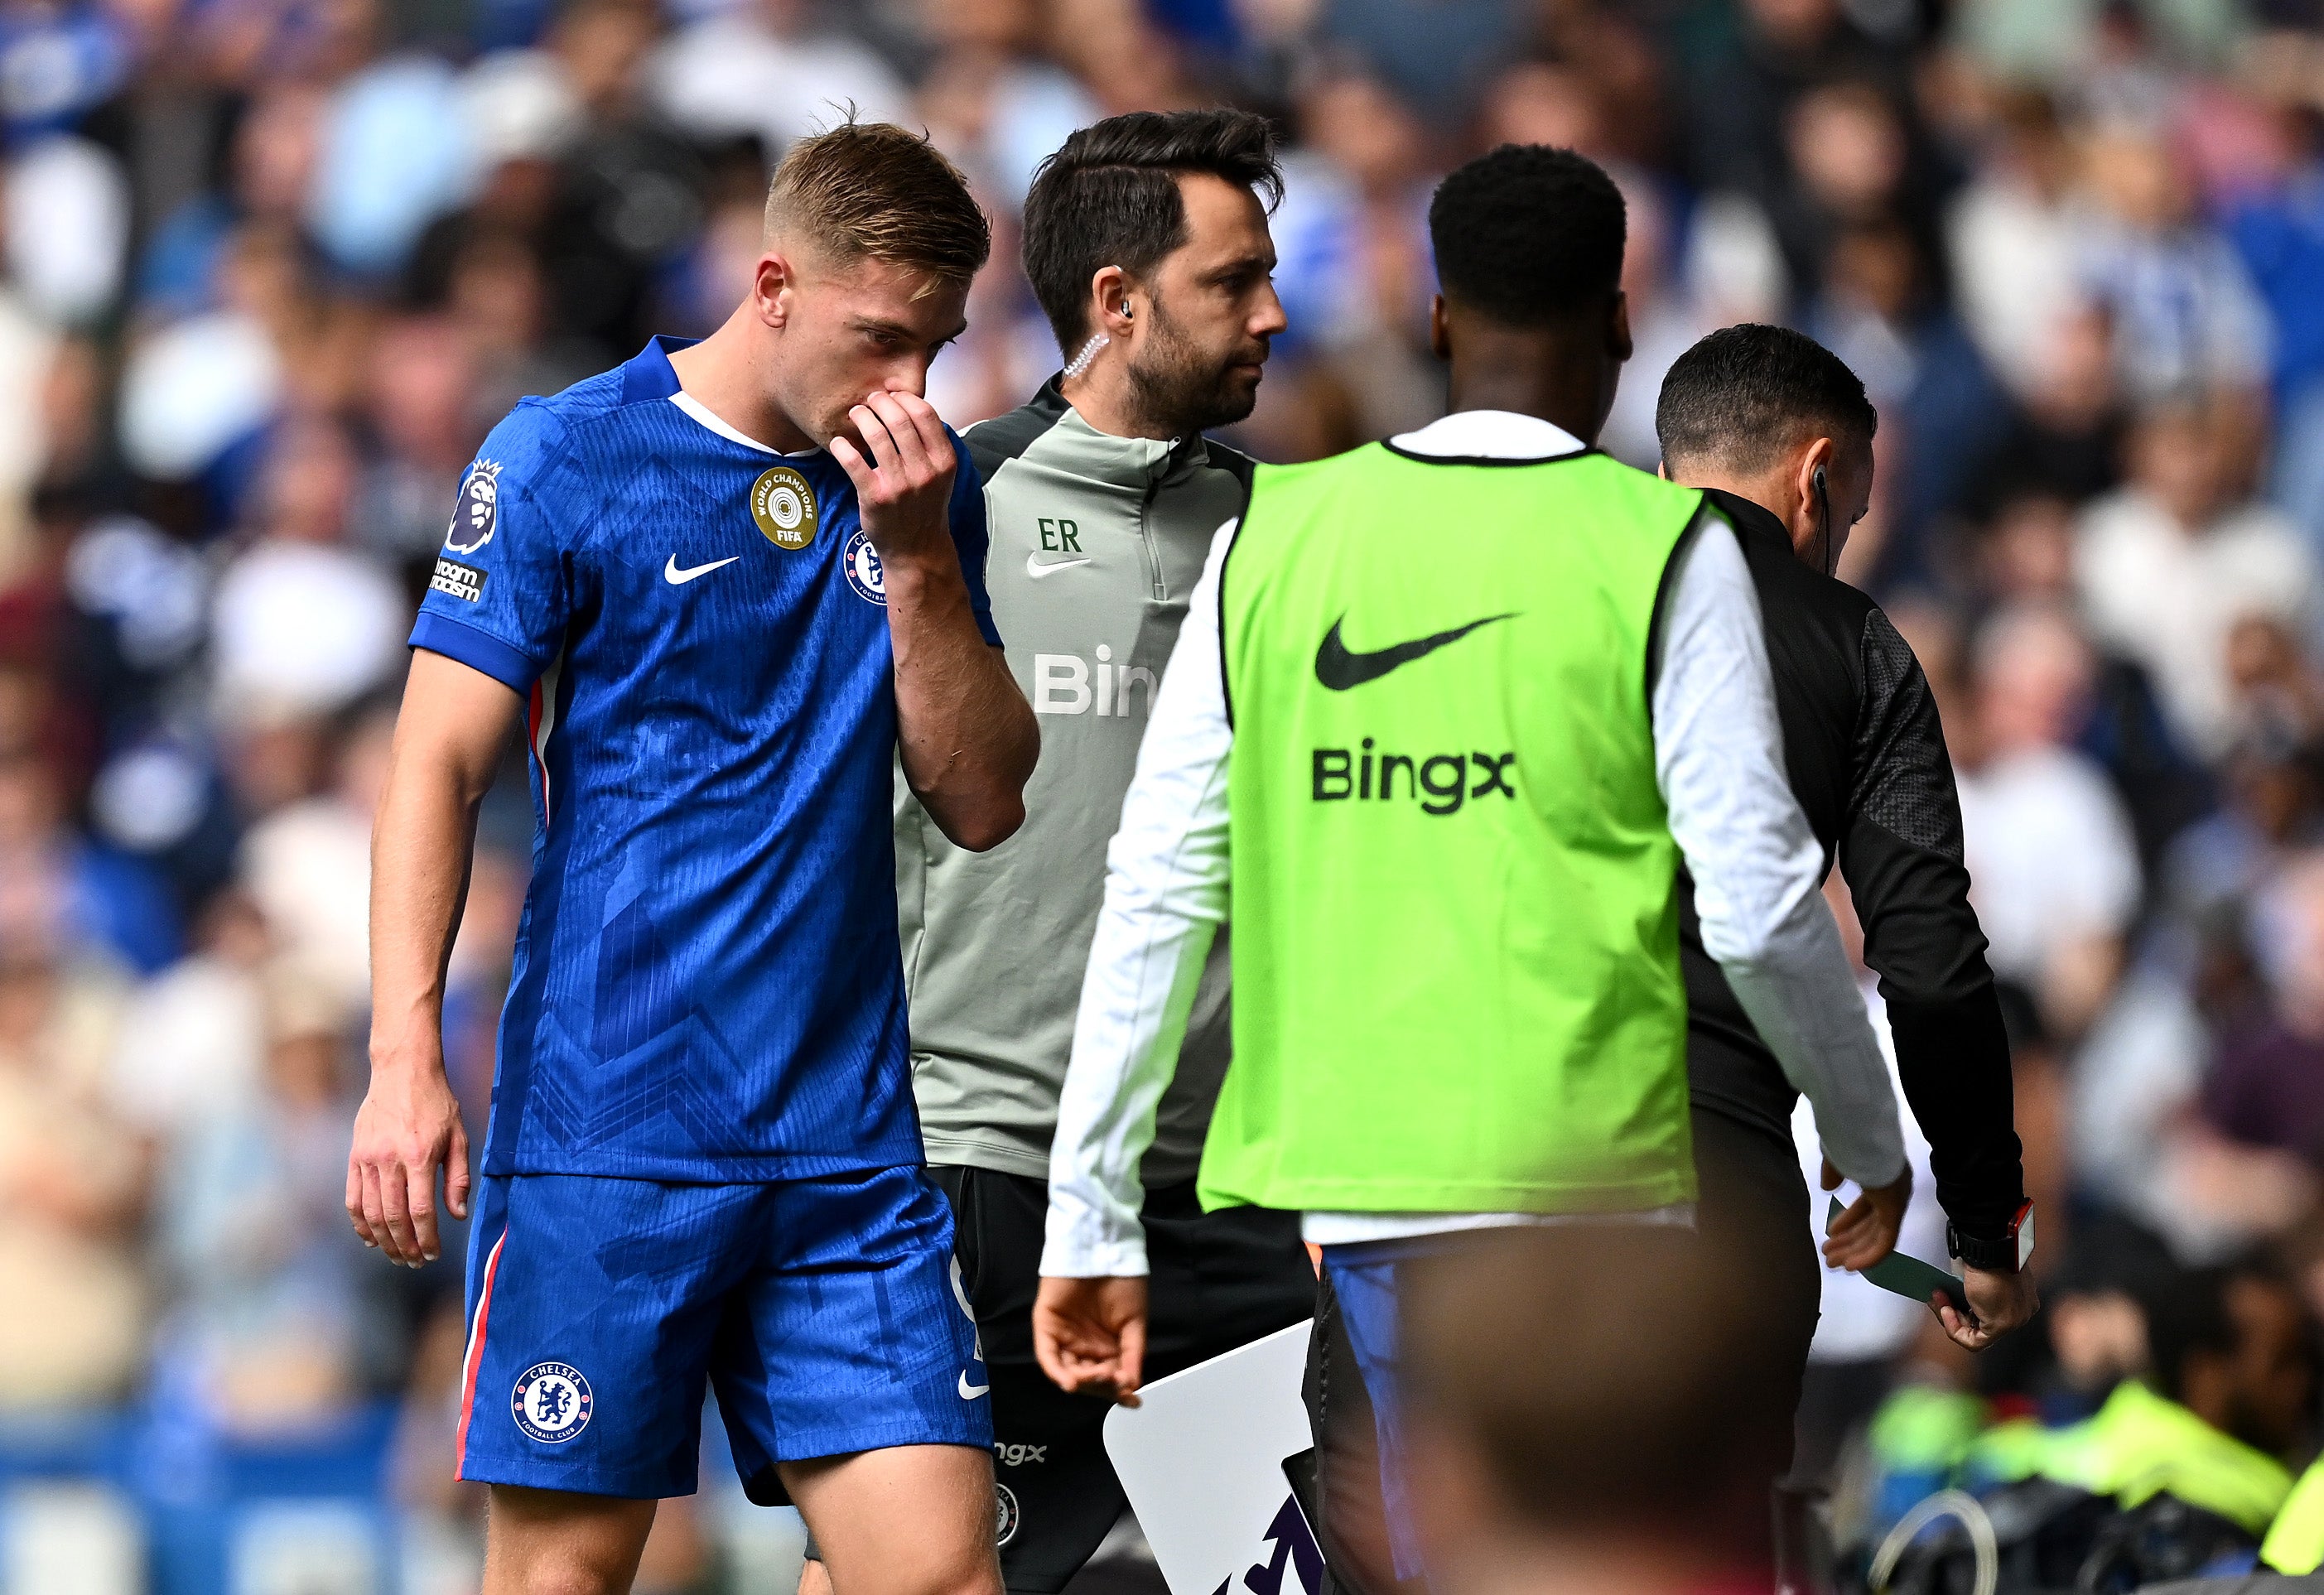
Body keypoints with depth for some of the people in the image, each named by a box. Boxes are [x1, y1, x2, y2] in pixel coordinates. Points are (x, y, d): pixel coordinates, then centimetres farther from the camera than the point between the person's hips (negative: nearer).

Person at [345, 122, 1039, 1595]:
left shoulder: (922, 489, 12)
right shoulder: (565, 461, -2)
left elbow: (983, 804, 9)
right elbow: (440, 767, -3)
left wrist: (919, 559, -4)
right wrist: (406, 1060, -13)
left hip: (850, 1141, 4)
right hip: (602, 1130, -4)